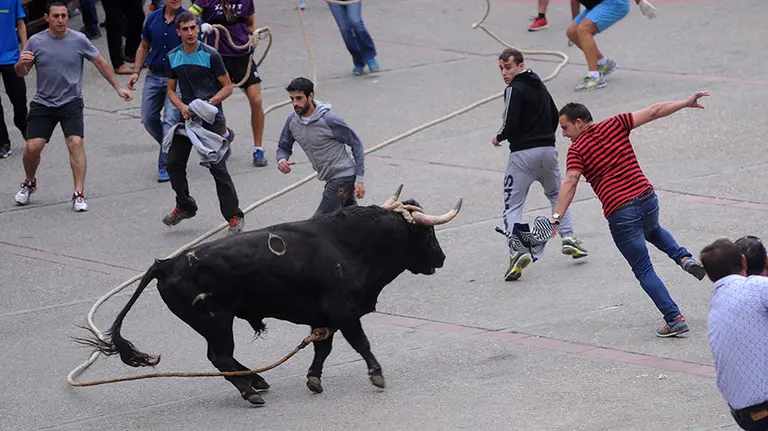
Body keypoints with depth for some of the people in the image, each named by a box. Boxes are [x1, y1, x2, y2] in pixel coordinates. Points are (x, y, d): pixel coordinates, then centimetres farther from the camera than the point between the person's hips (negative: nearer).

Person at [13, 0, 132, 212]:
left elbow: (101, 63, 6)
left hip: (71, 102, -1)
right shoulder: (36, 41, -2)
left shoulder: (79, 40, -5)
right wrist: (21, 63, -19)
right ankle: (29, 183, 21)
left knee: (75, 143, -19)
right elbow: (21, 73, 5)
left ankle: (79, 194, -16)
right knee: (33, 146, -8)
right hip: (42, 104, 1)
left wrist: (118, 87, 7)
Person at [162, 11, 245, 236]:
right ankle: (185, 206, 25)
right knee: (174, 162, 4)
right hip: (186, 117, 5)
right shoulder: (173, 57, 5)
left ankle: (234, 217, -4)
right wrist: (182, 107, -8)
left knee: (217, 167, -9)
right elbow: (171, 90, 12)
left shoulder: (210, 55, -10)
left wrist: (207, 104, -19)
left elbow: (227, 87, -5)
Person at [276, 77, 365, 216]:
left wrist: (359, 179, -17)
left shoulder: (329, 120, -21)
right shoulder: (293, 120, -2)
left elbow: (356, 144, -13)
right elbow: (283, 147, 11)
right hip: (330, 178, 8)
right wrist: (281, 160, -15)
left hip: (343, 176, -8)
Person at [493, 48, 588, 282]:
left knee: (513, 205, -3)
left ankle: (517, 250, -21)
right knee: (557, 195, 28)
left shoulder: (515, 89, -11)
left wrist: (499, 137, 1)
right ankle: (568, 238, 15)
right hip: (548, 149, 7)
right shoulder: (540, 86, 14)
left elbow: (510, 125, -18)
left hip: (523, 153, -7)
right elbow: (555, 116, 21)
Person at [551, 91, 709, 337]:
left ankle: (674, 319, -3)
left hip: (620, 213, -5)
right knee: (653, 231, 40)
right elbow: (654, 111, 6)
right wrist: (687, 103, 13)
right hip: (647, 198, 5)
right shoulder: (615, 125, 8)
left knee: (644, 271, 7)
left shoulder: (576, 150, -4)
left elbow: (569, 183, -19)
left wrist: (556, 217, -26)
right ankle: (684, 257, 14)